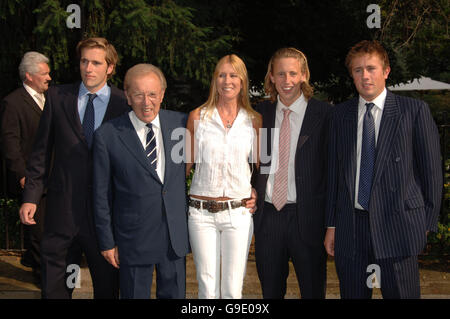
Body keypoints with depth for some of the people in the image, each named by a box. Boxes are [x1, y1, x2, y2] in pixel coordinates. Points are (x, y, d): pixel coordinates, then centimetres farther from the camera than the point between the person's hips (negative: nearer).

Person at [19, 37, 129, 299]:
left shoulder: (124, 103, -1)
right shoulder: (57, 97, 5)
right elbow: (41, 151, 7)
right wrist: (31, 196, 1)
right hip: (63, 208, 1)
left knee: (107, 287, 10)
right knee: (54, 287, 9)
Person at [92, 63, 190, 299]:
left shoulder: (180, 123, 0)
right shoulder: (107, 135, -8)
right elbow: (101, 195, -3)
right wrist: (107, 242, -2)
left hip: (175, 236, 3)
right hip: (133, 239, -2)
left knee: (174, 295, 14)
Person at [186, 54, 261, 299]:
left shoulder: (254, 120, 5)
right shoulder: (197, 117, 4)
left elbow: (261, 164, 16)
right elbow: (186, 163, 8)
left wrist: (259, 195, 3)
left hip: (238, 212, 0)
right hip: (201, 212, 0)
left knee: (233, 288, 2)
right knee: (207, 288, 1)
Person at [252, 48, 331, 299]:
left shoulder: (324, 114, -4)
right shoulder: (261, 113, 9)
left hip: (307, 217, -4)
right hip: (267, 215, 4)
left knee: (313, 291, 7)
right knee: (270, 291, 14)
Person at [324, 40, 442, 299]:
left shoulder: (415, 110, 0)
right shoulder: (341, 114, 10)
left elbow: (432, 170, 1)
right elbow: (334, 171, 11)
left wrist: (428, 223, -1)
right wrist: (332, 224, 8)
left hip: (397, 226, -3)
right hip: (351, 227, 3)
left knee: (400, 293, 1)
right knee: (352, 294, 8)